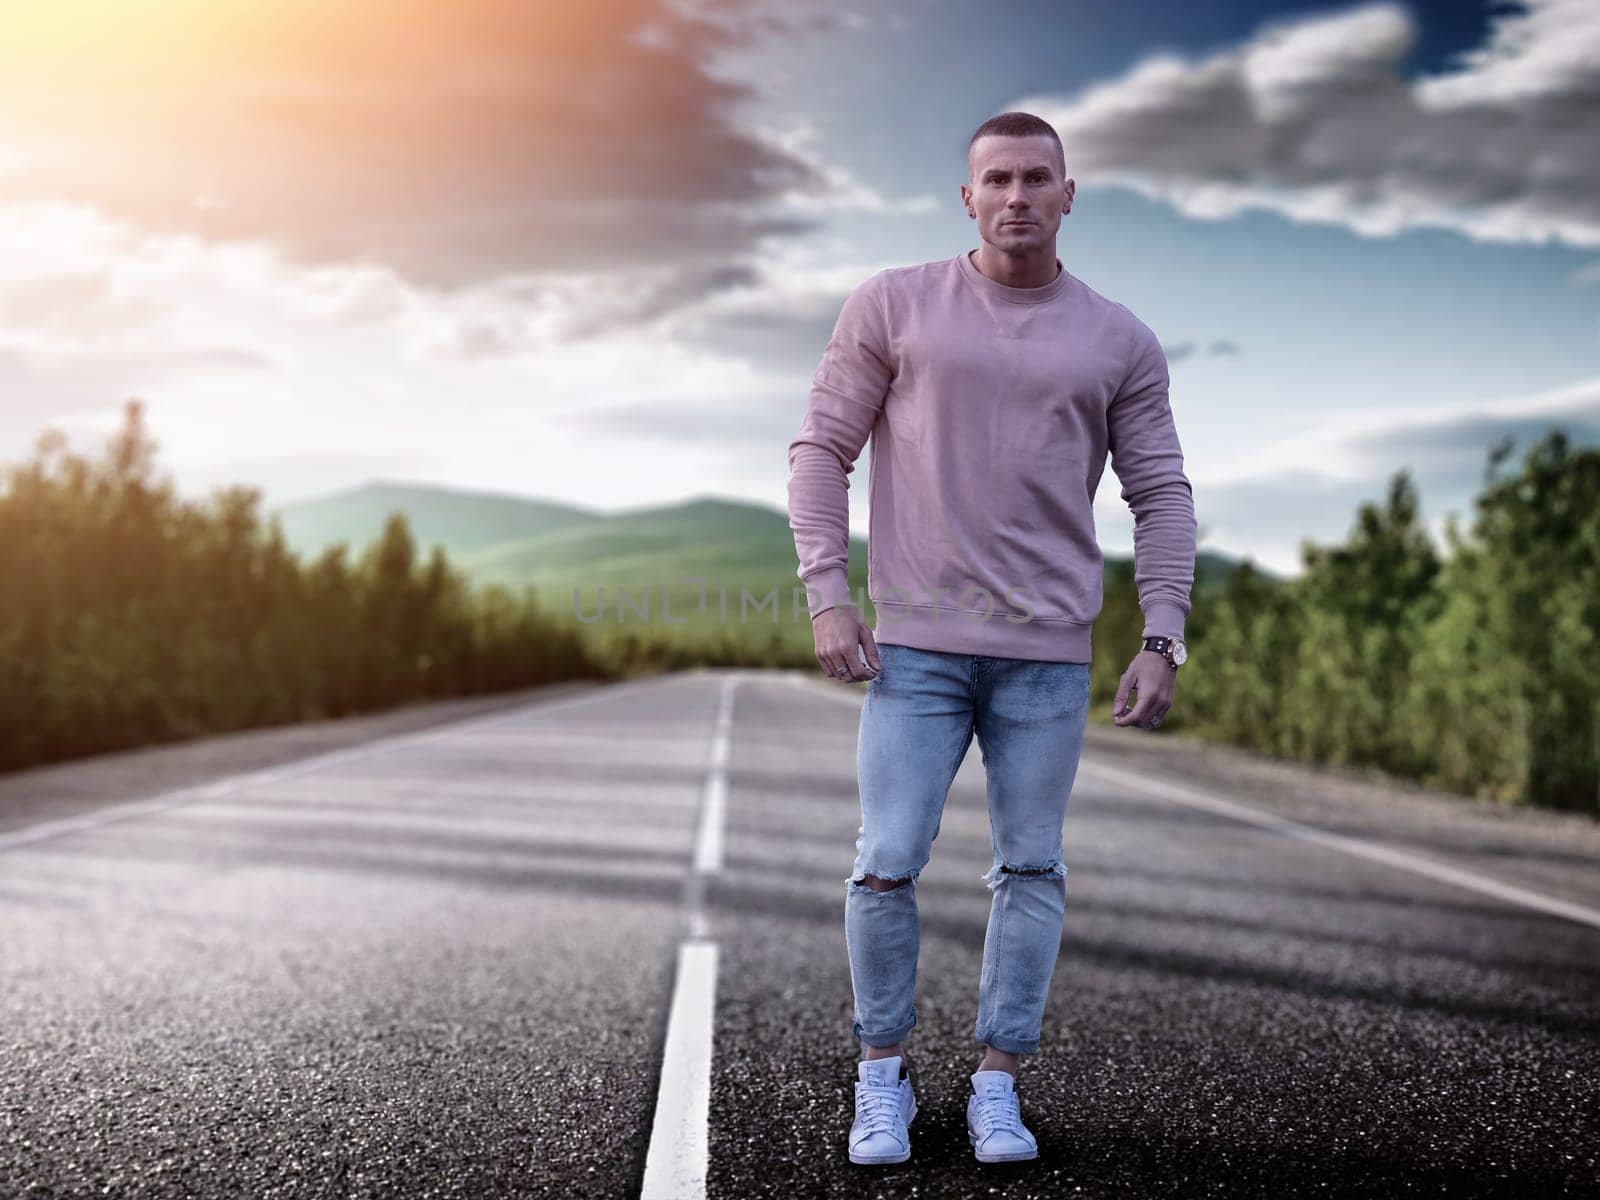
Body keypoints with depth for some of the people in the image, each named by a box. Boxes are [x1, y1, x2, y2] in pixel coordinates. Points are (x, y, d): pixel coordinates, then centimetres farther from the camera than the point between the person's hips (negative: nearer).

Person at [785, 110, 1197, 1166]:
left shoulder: (1120, 342, 5)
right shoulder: (894, 306, 1)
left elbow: (1162, 496, 6)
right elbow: (822, 449, 2)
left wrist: (1163, 642, -3)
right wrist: (828, 594, -7)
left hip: (1049, 653, 2)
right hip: (914, 644, -1)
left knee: (1032, 870, 5)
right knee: (887, 865, -3)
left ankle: (998, 1089, 18)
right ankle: (884, 1079, 15)